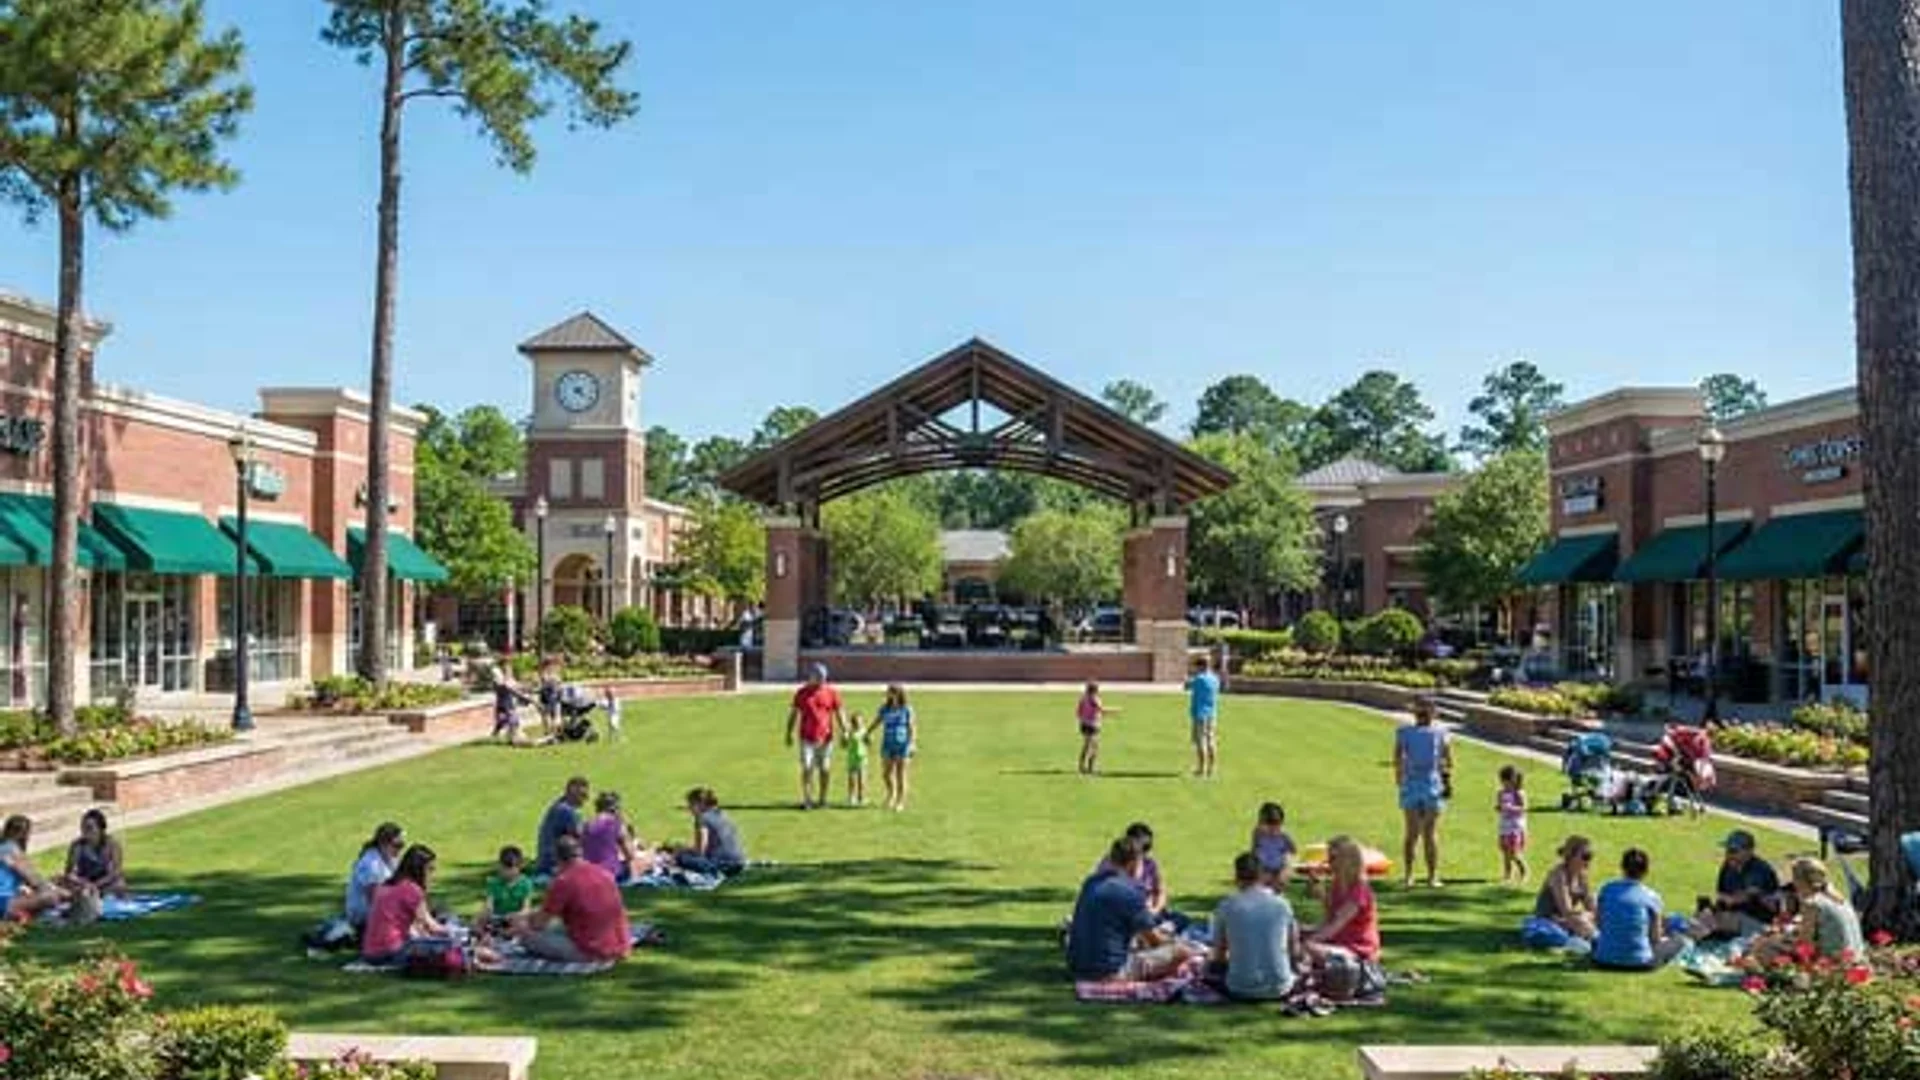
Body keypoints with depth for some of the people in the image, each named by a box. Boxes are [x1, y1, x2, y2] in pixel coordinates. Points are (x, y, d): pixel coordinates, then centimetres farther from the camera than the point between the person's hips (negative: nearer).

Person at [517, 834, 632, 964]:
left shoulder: (564, 881, -13)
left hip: (589, 951, -7)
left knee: (528, 936, 0)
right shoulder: (605, 874, 7)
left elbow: (541, 921, -6)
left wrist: (524, 926, 20)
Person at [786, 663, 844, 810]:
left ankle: (823, 800, 16)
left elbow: (839, 713, 6)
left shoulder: (832, 693, 4)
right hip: (807, 738, -1)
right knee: (807, 768, -8)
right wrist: (789, 733, 7)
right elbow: (794, 714, 10)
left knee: (825, 769, 5)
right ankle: (807, 799, -5)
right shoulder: (801, 693, 5)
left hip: (825, 738, 1)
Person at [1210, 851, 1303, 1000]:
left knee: (1213, 967, 28)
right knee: (1299, 958, 31)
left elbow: (1219, 957, 3)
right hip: (1279, 989, 1)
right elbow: (1294, 952, 8)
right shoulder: (1282, 904, -3)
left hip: (1240, 990, -1)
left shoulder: (1226, 907, -6)